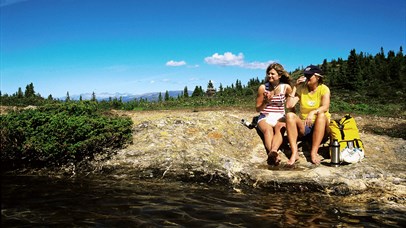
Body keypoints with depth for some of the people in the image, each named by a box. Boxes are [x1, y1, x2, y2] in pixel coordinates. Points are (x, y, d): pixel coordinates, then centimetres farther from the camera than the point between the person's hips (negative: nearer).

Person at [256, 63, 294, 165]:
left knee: (279, 129, -35)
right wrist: (266, 102, -14)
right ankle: (274, 155, -58)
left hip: (279, 118, 1)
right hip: (265, 117, 0)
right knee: (268, 130, -35)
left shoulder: (286, 87, 2)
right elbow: (258, 109, 4)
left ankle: (273, 151, -61)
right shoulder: (263, 88, 0)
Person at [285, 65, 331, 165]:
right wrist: (295, 87, -8)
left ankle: (314, 152, -36)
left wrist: (313, 112, -40)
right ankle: (294, 153, -35)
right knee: (289, 115, -25)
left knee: (321, 115, -34)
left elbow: (325, 107, -21)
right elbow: (289, 105, -8)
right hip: (304, 126, 2)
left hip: (321, 126, -2)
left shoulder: (324, 89, -3)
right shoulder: (301, 89, 5)